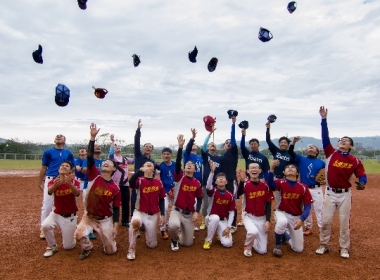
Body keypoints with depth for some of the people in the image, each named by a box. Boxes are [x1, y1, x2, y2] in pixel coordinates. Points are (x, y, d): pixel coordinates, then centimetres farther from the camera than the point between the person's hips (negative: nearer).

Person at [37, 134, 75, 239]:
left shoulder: (68, 153, 8)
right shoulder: (48, 152, 3)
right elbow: (43, 168, 5)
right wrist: (40, 182, 4)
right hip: (50, 180, -2)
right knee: (47, 205, -1)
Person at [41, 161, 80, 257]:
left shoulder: (74, 182, -12)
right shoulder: (53, 181, -9)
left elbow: (77, 193, -34)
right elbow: (49, 191, -32)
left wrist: (70, 184, -55)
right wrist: (55, 185, -56)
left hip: (70, 216, -1)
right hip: (56, 213, 2)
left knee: (68, 246, 0)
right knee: (45, 225, -31)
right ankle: (52, 247, -3)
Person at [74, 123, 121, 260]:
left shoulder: (115, 188, -11)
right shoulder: (94, 176, -11)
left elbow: (116, 209, -6)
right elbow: (90, 158, -21)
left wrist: (115, 226, -14)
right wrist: (92, 137, -29)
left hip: (106, 220, 0)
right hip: (89, 216, 1)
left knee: (110, 251, 4)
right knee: (79, 234, -28)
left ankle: (109, 238, 41)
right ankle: (87, 247, 8)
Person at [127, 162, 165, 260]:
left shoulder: (158, 183, 0)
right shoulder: (140, 180, -8)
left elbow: (161, 200, 6)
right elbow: (131, 183, -33)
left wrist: (162, 215, 0)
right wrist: (140, 170, -38)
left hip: (153, 215, 3)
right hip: (140, 212, -3)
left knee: (152, 245, 6)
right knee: (135, 222, -40)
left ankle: (148, 231, 42)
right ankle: (131, 250, -18)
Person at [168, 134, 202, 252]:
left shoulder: (197, 183, 1)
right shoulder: (180, 177, -6)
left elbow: (199, 198, 10)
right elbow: (177, 163, -21)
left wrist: (197, 212, -5)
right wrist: (180, 147, -32)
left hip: (190, 214, 3)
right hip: (177, 211, -3)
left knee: (188, 243, 5)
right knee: (173, 225, -37)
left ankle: (181, 235, 42)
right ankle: (174, 239, 0)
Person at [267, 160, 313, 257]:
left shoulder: (303, 187, -10)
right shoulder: (281, 183, -13)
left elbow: (308, 206, -9)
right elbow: (271, 185, -36)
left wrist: (301, 219, -25)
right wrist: (272, 169, -51)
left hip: (296, 217, 2)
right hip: (282, 213, -2)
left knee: (299, 249, 1)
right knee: (282, 222, -40)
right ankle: (278, 245, -11)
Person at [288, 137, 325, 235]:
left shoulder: (321, 162, 5)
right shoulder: (301, 159, 6)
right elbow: (290, 152, -5)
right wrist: (294, 141, -18)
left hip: (317, 189, -1)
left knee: (319, 210, 0)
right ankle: (308, 228, 24)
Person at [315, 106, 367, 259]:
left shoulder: (355, 160, -1)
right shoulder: (331, 153, -2)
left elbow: (362, 175, -2)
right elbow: (325, 137, -10)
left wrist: (362, 183, -27)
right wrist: (324, 119, -17)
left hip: (345, 194, 0)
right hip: (330, 193, 0)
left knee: (344, 222, 9)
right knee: (326, 220, 6)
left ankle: (344, 248, 24)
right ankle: (324, 245, 22)